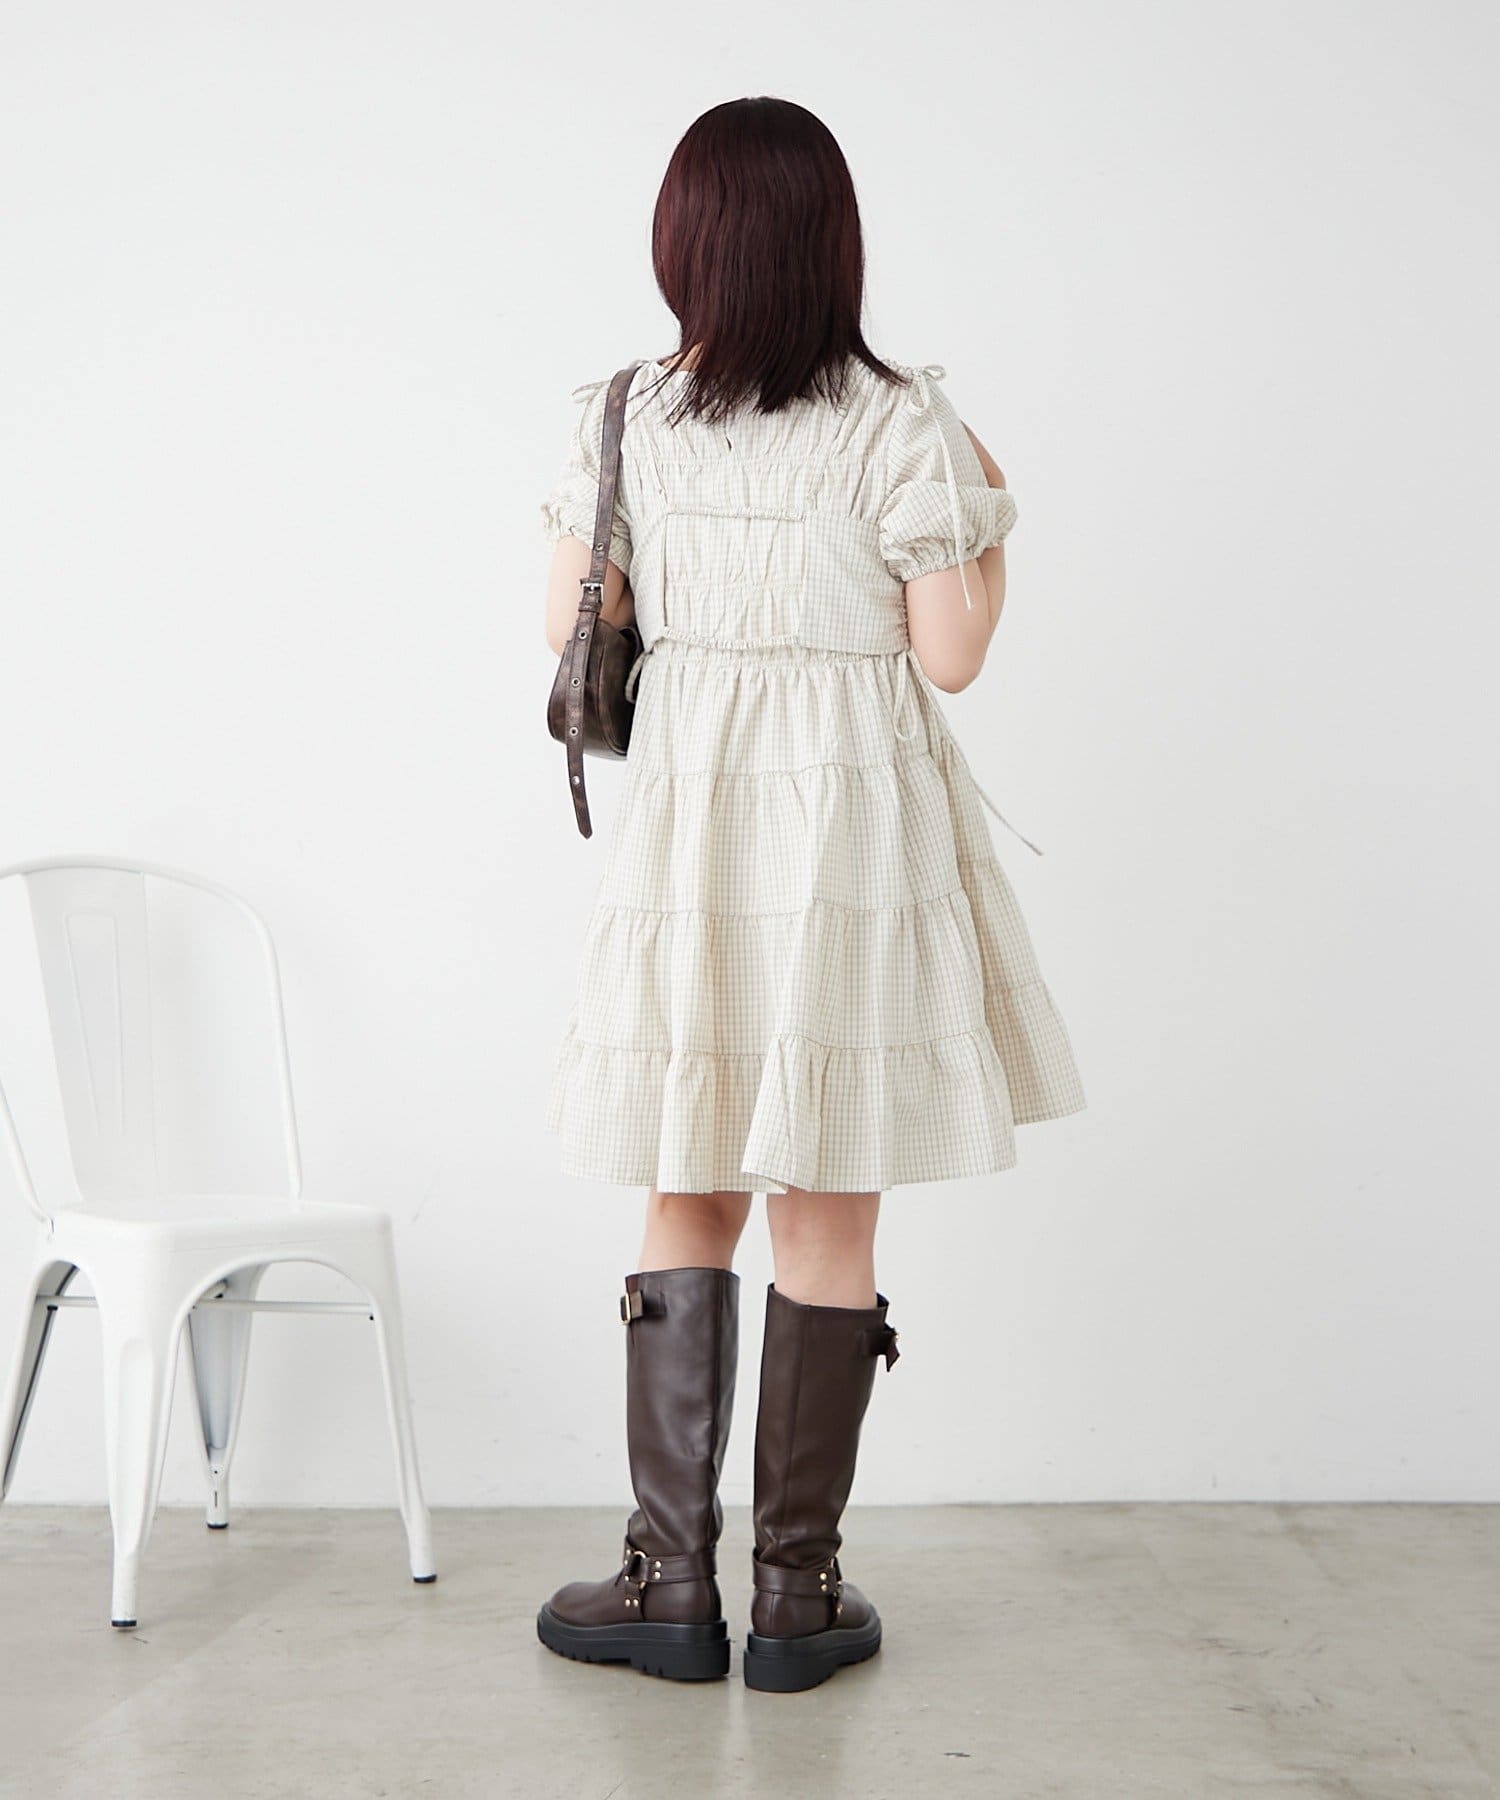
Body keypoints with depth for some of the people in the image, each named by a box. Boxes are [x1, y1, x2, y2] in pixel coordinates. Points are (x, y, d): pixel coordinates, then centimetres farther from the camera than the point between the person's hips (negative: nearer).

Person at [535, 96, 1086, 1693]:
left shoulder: (623, 418, 1)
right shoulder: (899, 423, -8)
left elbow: (569, 629, 5)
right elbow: (950, 653, -7)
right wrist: (990, 517, 10)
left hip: (682, 814, 3)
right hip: (853, 815, -2)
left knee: (688, 1192, 12)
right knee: (828, 1207, 5)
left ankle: (670, 1577, 14)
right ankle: (797, 1590, 14)